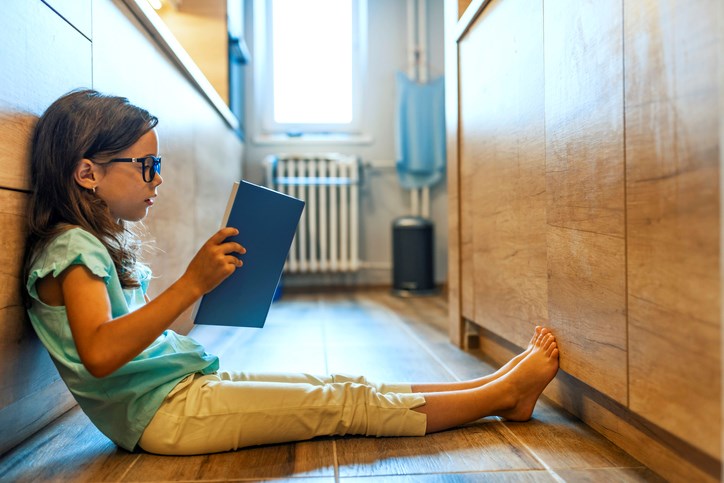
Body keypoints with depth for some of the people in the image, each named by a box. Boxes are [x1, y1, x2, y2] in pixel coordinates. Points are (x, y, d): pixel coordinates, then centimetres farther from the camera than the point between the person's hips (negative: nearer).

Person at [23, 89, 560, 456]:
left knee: (338, 388, 2)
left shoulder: (102, 241, 15)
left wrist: (211, 283, 6)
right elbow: (99, 354, -30)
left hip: (187, 388, 9)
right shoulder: (71, 246, -15)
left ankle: (494, 385, 7)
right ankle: (500, 394, 1)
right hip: (168, 411, -9)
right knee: (345, 403, -9)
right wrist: (192, 284, -35)